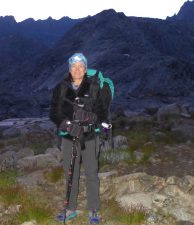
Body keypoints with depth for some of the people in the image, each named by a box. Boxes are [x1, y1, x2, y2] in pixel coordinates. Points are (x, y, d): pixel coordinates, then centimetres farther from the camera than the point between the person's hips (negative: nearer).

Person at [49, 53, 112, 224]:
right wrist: (63, 122, -17)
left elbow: (102, 107, 1)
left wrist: (103, 120, -19)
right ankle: (71, 209, 28)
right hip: (69, 136, 2)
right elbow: (54, 112, 2)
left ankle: (94, 211, 20)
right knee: (71, 174, 12)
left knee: (92, 174, 6)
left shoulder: (94, 86, -4)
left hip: (90, 136, -2)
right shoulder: (61, 88, 0)